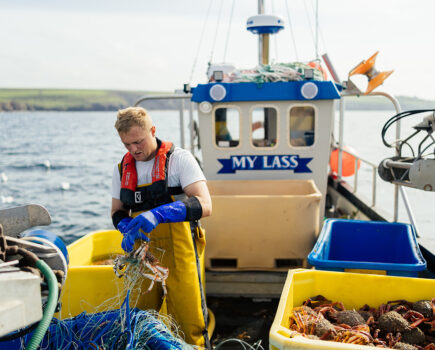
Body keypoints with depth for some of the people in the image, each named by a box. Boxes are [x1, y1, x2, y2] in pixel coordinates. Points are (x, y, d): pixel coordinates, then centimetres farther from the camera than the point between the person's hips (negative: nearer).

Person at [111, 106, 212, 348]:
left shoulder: (179, 159, -6)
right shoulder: (122, 169, 11)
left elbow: (204, 206, -17)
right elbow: (117, 212, 17)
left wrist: (159, 214, -30)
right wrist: (129, 229, -7)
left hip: (179, 255, -4)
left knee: (189, 326, -2)